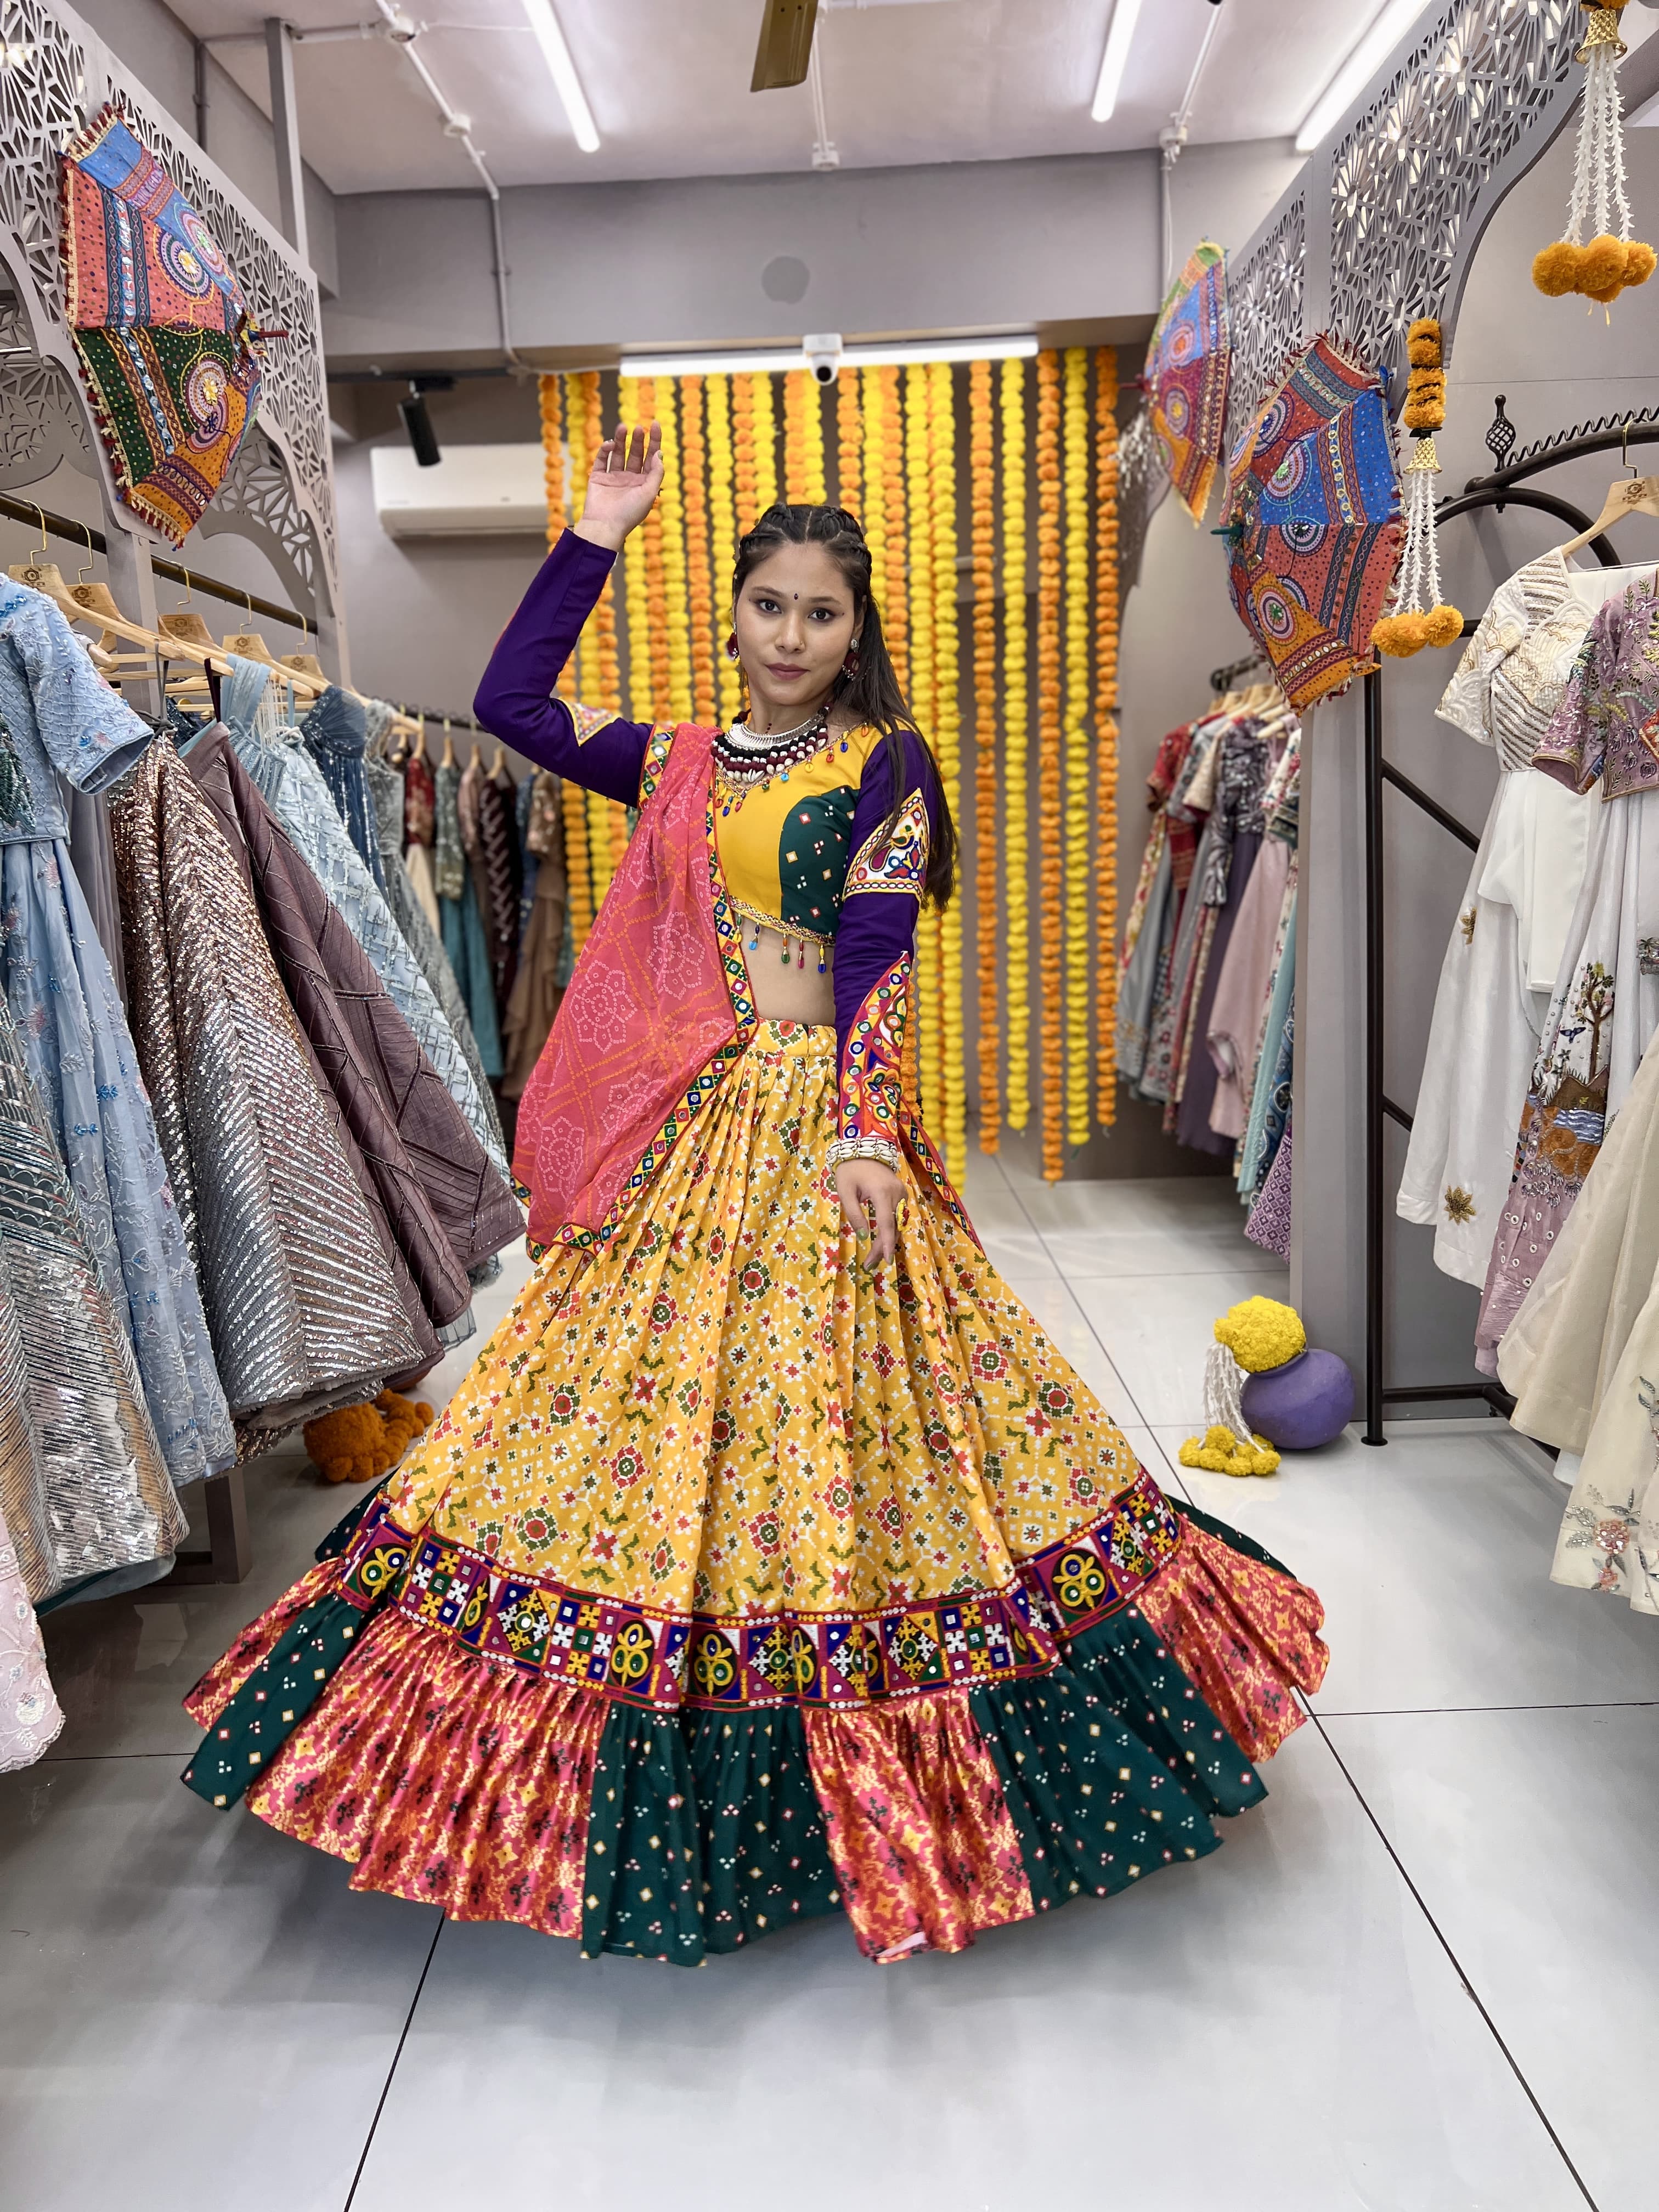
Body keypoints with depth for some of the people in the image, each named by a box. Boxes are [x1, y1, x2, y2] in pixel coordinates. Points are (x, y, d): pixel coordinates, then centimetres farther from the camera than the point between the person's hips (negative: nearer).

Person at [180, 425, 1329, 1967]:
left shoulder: (883, 765, 2)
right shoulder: (679, 766, 14)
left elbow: (876, 958, -9)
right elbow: (508, 702, 10)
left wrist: (863, 1130, -21)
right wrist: (596, 537, 10)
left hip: (816, 1123, -5)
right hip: (683, 1129, 5)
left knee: (818, 1406, -1)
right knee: (653, 1391, 8)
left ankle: (865, 1786, 19)